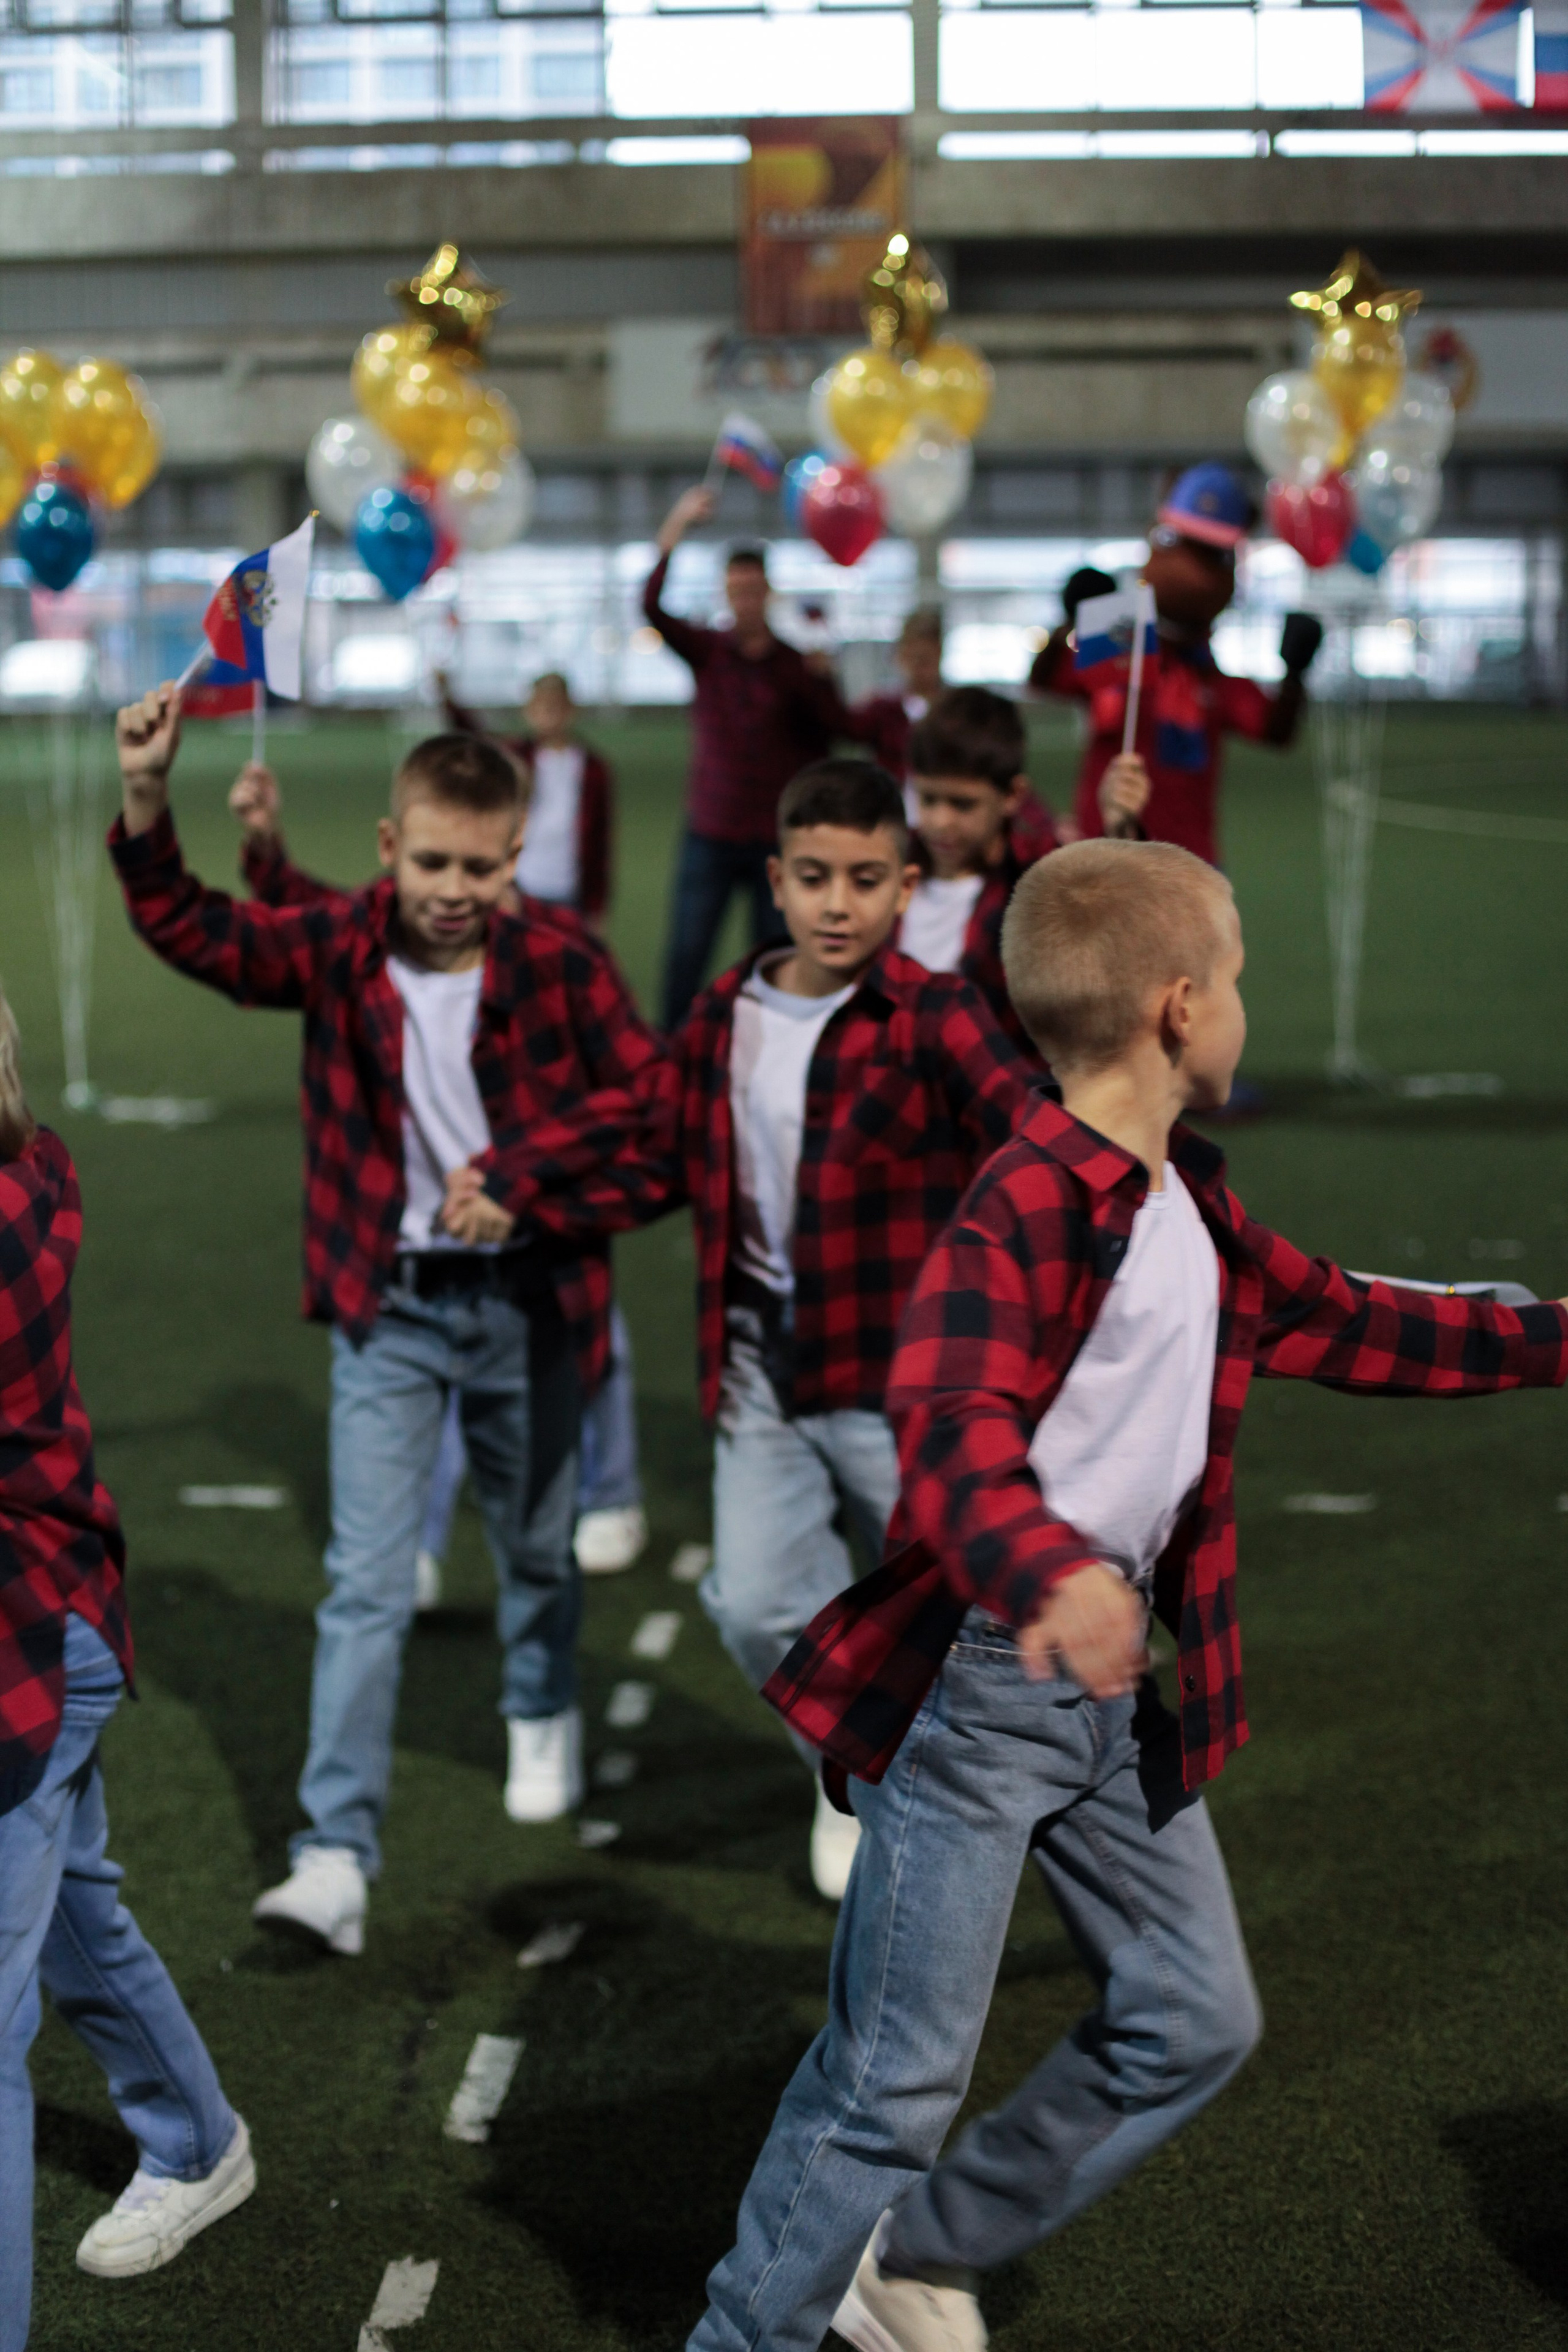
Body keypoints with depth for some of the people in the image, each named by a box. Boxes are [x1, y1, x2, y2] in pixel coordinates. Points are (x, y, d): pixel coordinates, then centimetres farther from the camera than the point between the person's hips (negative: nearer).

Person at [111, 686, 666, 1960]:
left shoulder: (559, 959, -11)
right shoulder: (339, 947, -8)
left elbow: (650, 1103, -9)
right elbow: (192, 929, -15)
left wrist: (520, 1184, -15)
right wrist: (148, 798, -30)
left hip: (527, 1298, 0)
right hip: (390, 1304, 0)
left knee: (538, 1543, 21)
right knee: (367, 1582, -5)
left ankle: (544, 1718, 51)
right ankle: (336, 1856, -5)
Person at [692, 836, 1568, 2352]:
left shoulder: (1190, 1213, 10)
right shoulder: (1029, 1204, -20)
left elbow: (1338, 1324, 24)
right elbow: (949, 1422, -34)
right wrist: (1049, 1573, -52)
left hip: (1113, 1683, 9)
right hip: (973, 1677, -9)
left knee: (1193, 2019, 16)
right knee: (897, 2076, -4)